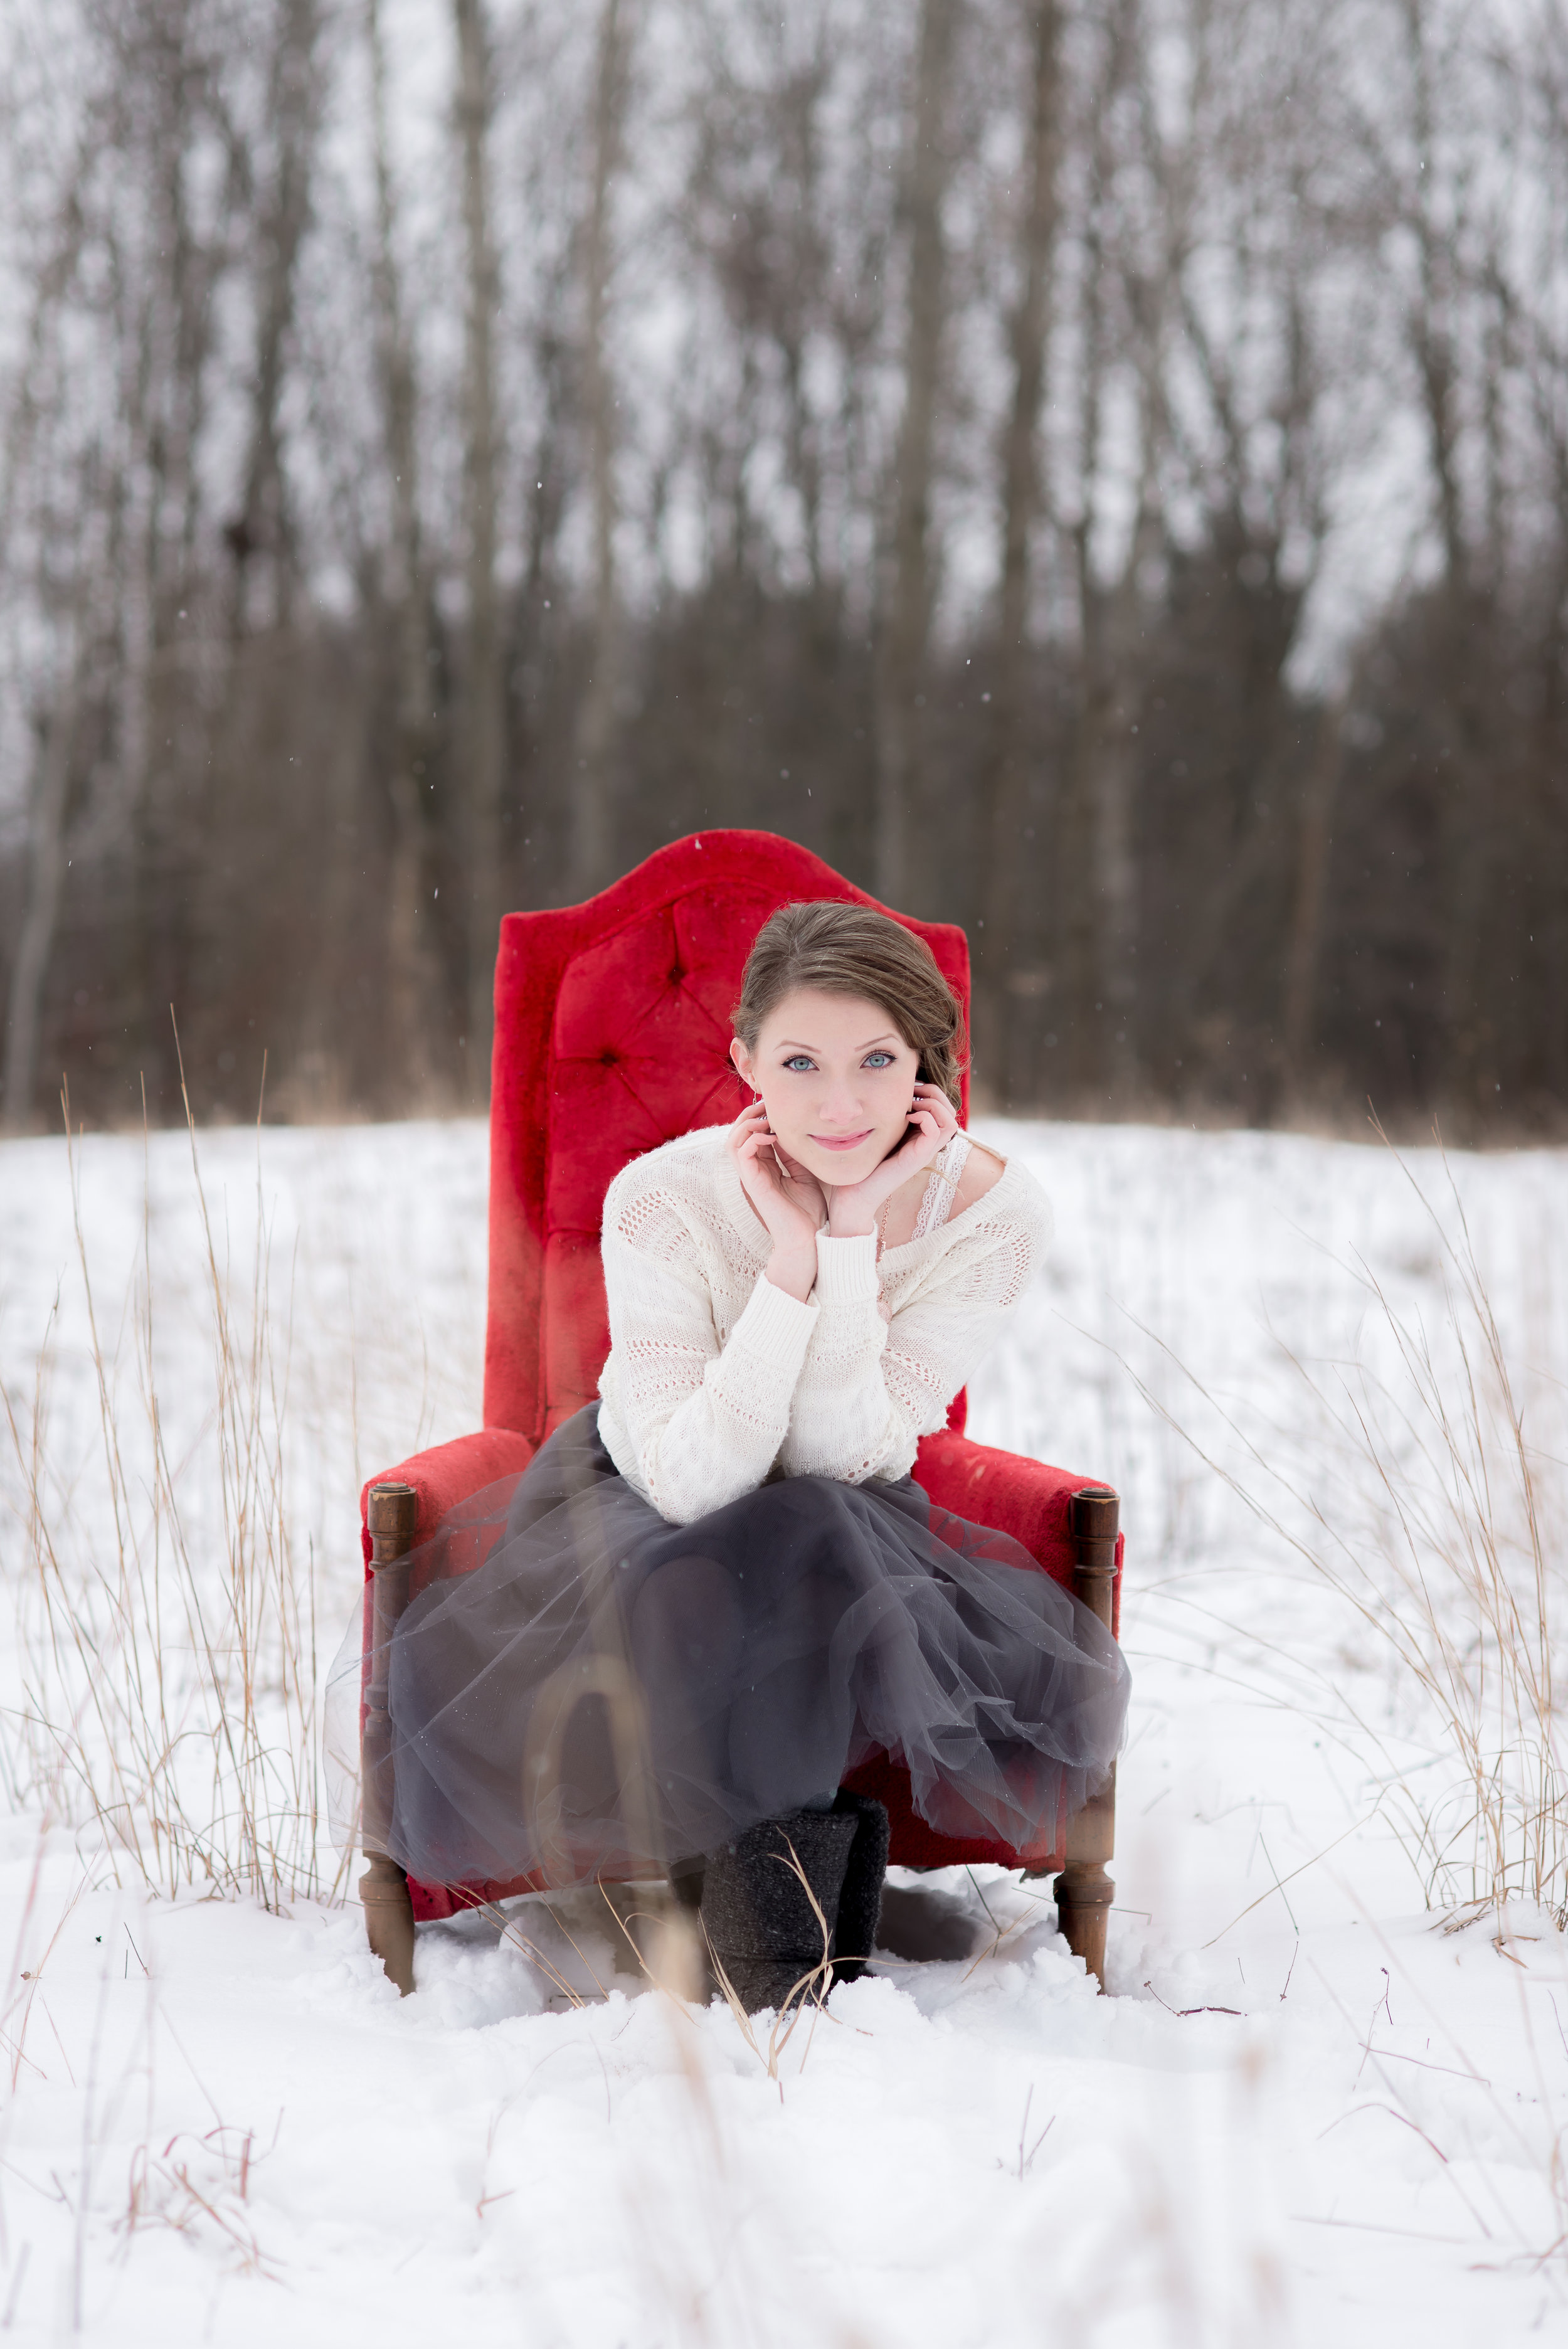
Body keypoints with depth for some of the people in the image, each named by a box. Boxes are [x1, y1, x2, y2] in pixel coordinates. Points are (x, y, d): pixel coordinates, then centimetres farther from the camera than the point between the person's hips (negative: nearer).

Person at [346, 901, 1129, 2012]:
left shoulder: (994, 1211, -20)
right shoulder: (666, 1199, -25)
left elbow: (841, 1457, -24)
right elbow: (694, 1481, -30)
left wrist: (850, 1237, -32)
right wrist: (788, 1261, -36)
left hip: (853, 1527, 2)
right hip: (648, 1507, -2)